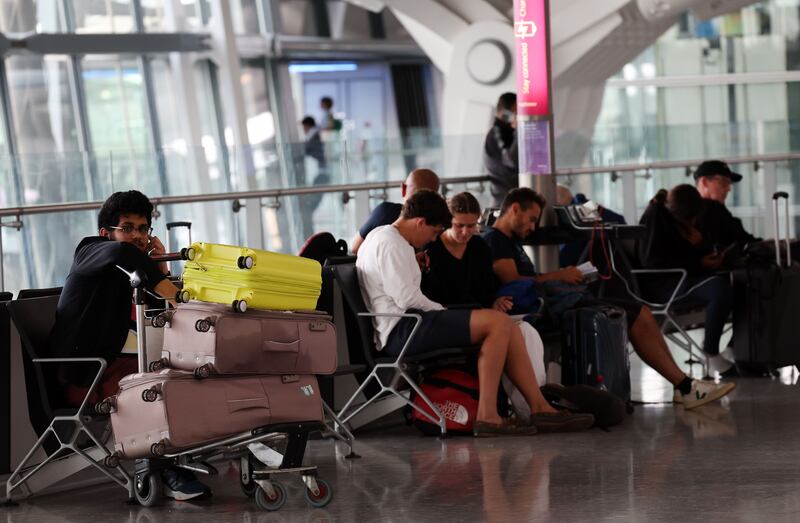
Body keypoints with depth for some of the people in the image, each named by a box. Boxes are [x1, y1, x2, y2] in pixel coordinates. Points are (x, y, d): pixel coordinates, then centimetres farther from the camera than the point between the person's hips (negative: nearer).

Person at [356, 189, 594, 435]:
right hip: (402, 330, -11)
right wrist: (442, 311, -4)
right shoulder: (391, 243, -10)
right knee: (496, 323, -20)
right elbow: (407, 297, -17)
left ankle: (540, 408, -3)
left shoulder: (381, 237, 23)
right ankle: (487, 415, -23)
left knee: (506, 327, 3)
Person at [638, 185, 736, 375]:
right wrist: (699, 264, -20)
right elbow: (652, 262, -19)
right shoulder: (654, 216, -12)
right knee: (721, 288, -32)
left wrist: (701, 244, -3)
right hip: (660, 283, -8)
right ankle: (710, 354, -23)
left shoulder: (687, 218, 12)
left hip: (687, 276, 8)